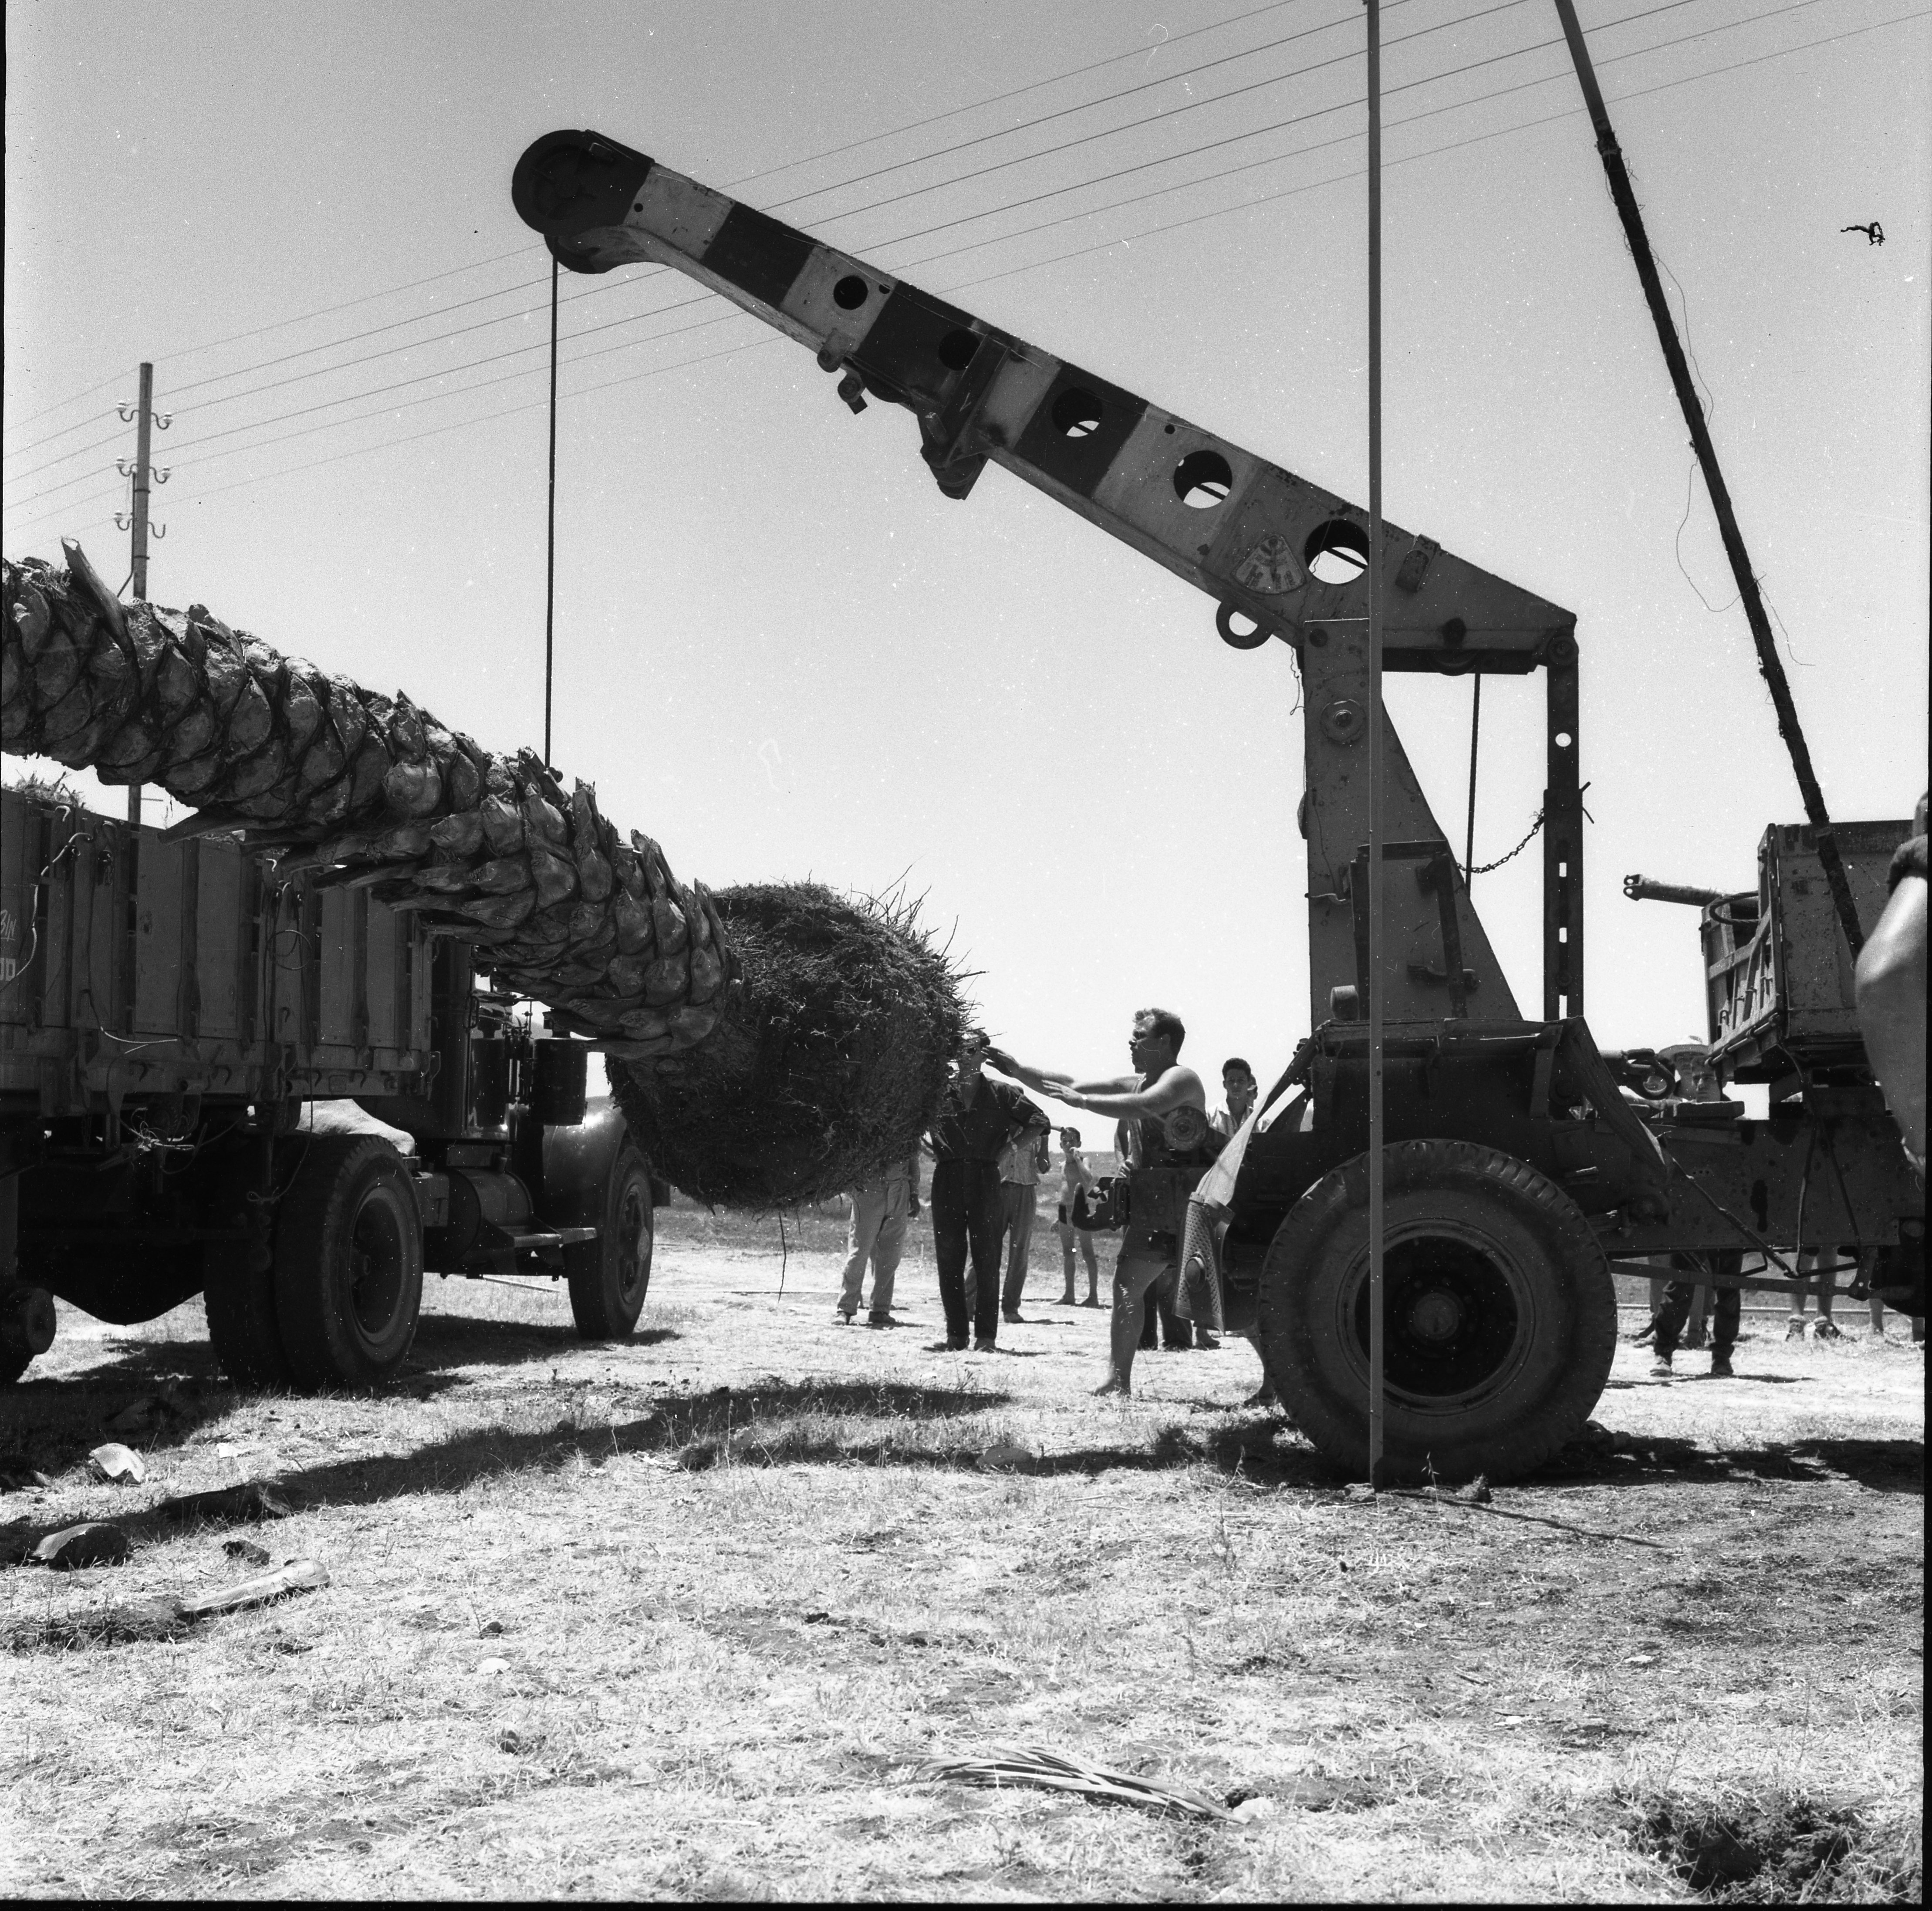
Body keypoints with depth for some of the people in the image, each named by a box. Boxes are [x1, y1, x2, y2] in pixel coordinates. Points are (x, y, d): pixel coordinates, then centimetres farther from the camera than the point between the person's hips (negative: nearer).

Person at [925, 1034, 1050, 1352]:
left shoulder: (1000, 1094, 5)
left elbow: (1039, 1123, 10)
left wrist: (1007, 1149, 4)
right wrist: (933, 1150, 4)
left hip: (986, 1180, -1)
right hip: (947, 1180, 1)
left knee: (987, 1260, -2)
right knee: (948, 1260, 2)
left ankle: (986, 1335, 2)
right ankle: (956, 1334, 9)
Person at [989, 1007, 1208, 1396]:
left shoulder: (1181, 1079, -8)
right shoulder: (1134, 1084, 18)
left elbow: (1144, 1107, -27)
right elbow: (1071, 1086, 17)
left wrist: (1082, 1100, -23)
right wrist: (1017, 1070, 10)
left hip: (1183, 1200, -9)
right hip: (1149, 1202, 9)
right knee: (1127, 1284, 6)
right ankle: (1118, 1380, 10)